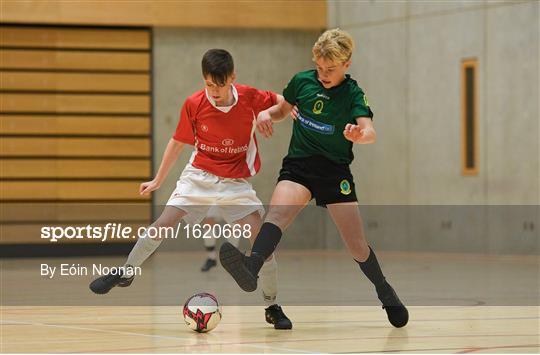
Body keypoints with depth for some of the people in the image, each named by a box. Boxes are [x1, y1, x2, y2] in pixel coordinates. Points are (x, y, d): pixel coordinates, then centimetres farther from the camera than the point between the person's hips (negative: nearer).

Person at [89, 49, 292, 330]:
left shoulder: (249, 97, -11)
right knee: (163, 224, -14)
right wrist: (158, 180, 11)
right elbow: (178, 142, 5)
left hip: (236, 182, 0)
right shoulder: (194, 104, -9)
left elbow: (280, 101, 8)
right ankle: (126, 273, 9)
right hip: (199, 175, 0)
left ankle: (272, 307, 2)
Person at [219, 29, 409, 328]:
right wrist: (266, 113, -3)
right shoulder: (302, 81, 2)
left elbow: (370, 132, -24)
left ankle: (385, 292, 29)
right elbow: (283, 109, 21)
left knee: (357, 246, 1)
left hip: (336, 171, -1)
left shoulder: (353, 95, -7)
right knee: (278, 212, -31)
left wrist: (360, 134, -48)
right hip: (298, 166, 1)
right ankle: (251, 269, -57)